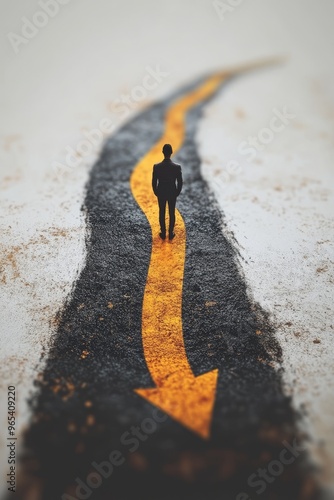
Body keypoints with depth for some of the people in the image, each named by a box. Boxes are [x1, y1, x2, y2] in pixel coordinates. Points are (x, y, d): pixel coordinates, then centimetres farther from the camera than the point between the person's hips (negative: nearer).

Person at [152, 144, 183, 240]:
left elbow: (154, 182, -10)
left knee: (162, 213, 17)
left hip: (161, 194, 0)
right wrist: (177, 193, 7)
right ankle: (171, 233, 26)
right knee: (172, 214, 16)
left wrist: (156, 193, 7)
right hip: (172, 194, 0)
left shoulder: (156, 166, -19)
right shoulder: (177, 167, -20)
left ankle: (163, 233, 27)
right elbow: (180, 182, -11)